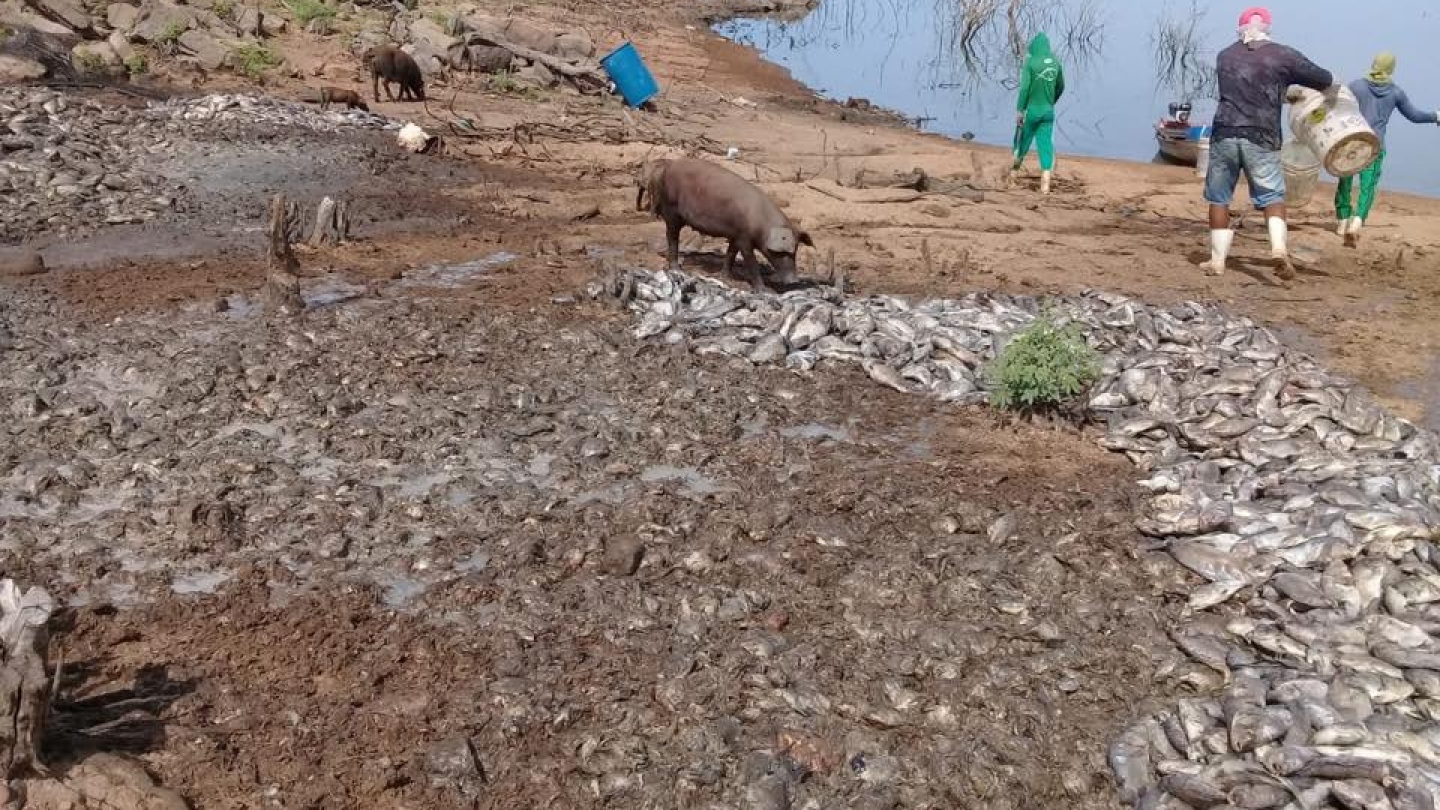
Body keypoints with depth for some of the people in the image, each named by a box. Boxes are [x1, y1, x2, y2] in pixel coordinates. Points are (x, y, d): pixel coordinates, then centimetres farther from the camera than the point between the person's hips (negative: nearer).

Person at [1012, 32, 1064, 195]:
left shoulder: (1031, 62, -12)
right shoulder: (1055, 62, 3)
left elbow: (1024, 88, -16)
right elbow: (1060, 87, 13)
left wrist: (1019, 109, -12)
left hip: (1031, 109, -3)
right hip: (1048, 111, 3)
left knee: (1023, 140, 16)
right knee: (1046, 144, 2)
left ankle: (1015, 168, 37)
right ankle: (1045, 182, -5)